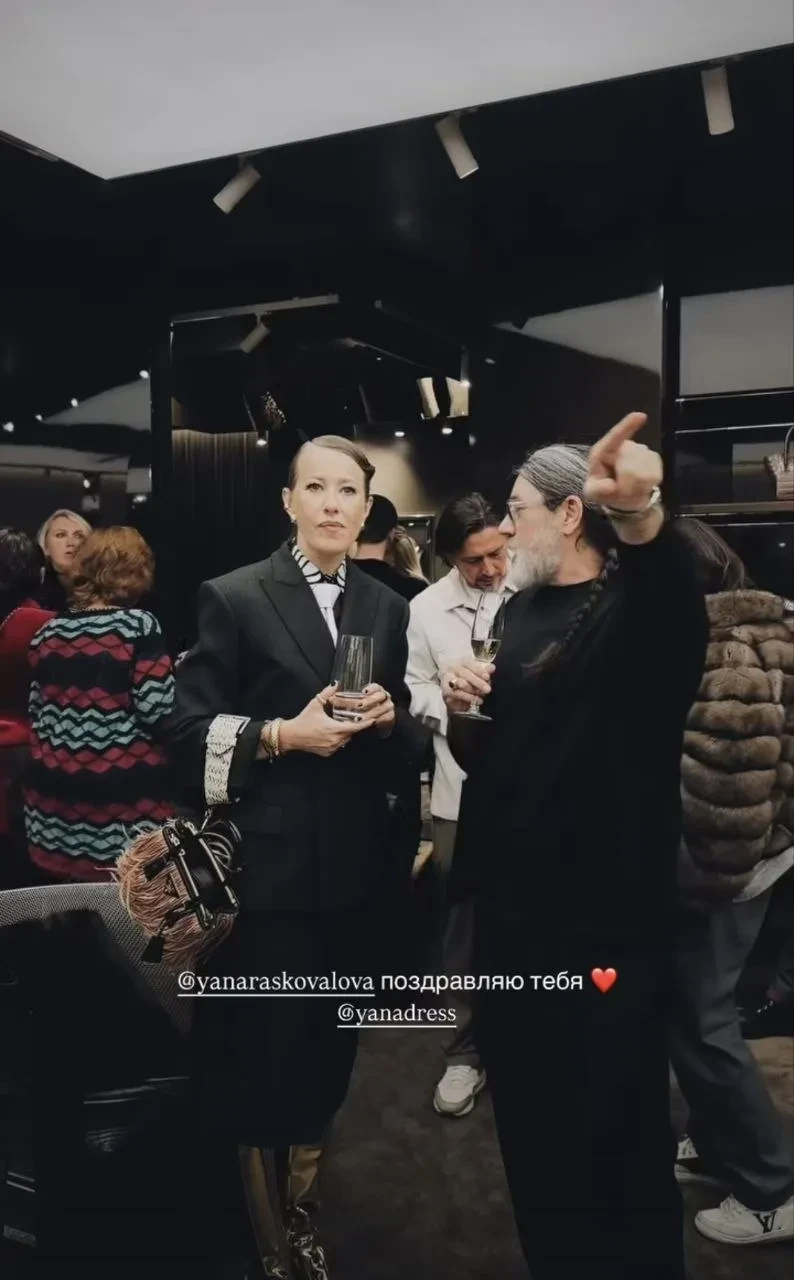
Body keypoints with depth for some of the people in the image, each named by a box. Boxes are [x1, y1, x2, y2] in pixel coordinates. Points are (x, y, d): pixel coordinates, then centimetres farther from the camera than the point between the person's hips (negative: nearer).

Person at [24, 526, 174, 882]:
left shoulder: (49, 632, 7)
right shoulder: (138, 626, -10)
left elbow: (37, 714, 12)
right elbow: (157, 712, -15)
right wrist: (174, 676, 3)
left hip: (57, 790, 6)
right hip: (125, 791, -6)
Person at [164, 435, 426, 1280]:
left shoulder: (386, 608, 10)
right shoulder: (234, 598, -5)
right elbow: (189, 729, -8)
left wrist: (389, 717, -7)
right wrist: (283, 734, -19)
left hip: (355, 862, 5)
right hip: (271, 863, -4)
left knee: (331, 1046, 17)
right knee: (268, 1050, 7)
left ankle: (297, 1208, 44)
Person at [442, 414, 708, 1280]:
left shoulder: (639, 608, -11)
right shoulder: (519, 612, 11)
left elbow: (678, 607, -38)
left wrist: (642, 516, -57)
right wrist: (462, 710, -5)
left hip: (603, 918, -7)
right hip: (511, 908, 7)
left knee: (617, 1140, 7)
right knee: (528, 1123, 21)